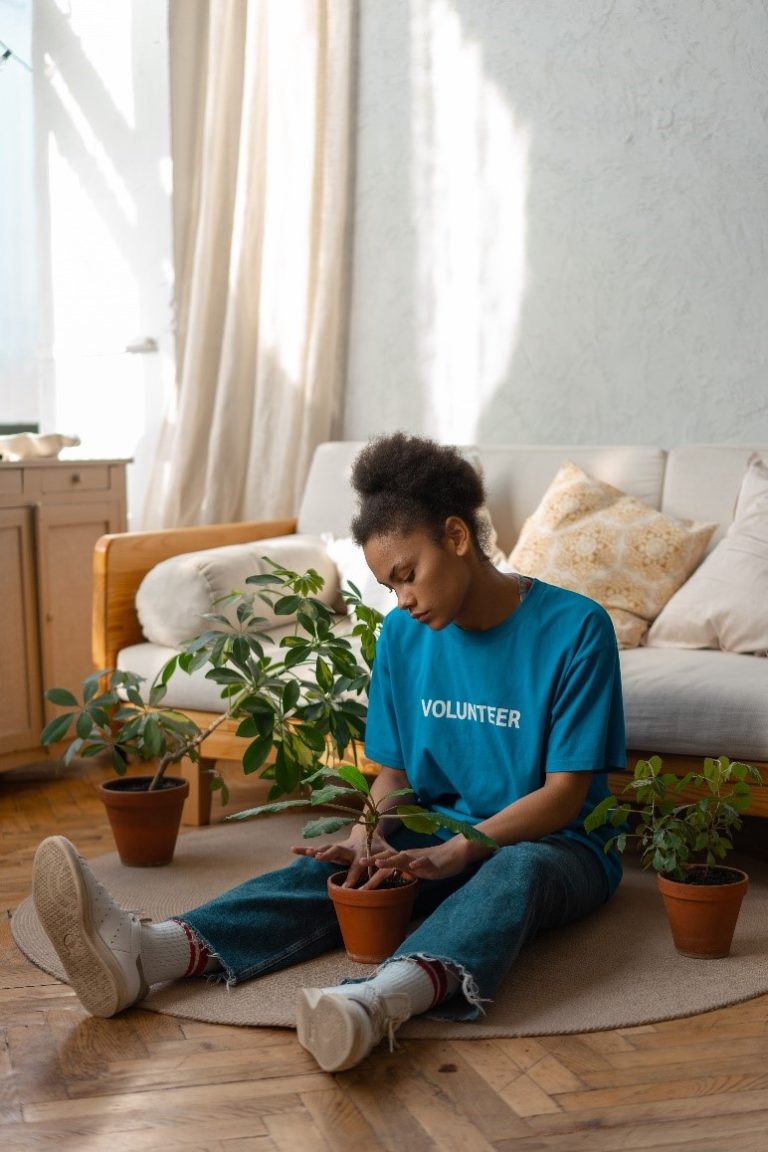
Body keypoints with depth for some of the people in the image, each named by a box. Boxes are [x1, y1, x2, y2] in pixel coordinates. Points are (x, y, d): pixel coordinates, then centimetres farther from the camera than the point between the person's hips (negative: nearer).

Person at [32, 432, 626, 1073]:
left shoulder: (574, 628, -13)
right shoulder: (403, 635, 3)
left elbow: (564, 795, -15)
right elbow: (394, 771, 6)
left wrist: (456, 852, -28)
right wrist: (366, 836, -17)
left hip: (553, 845, -4)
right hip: (436, 834, 4)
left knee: (517, 870, -39)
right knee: (329, 870, -26)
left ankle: (378, 1000, -70)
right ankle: (144, 954, -51)